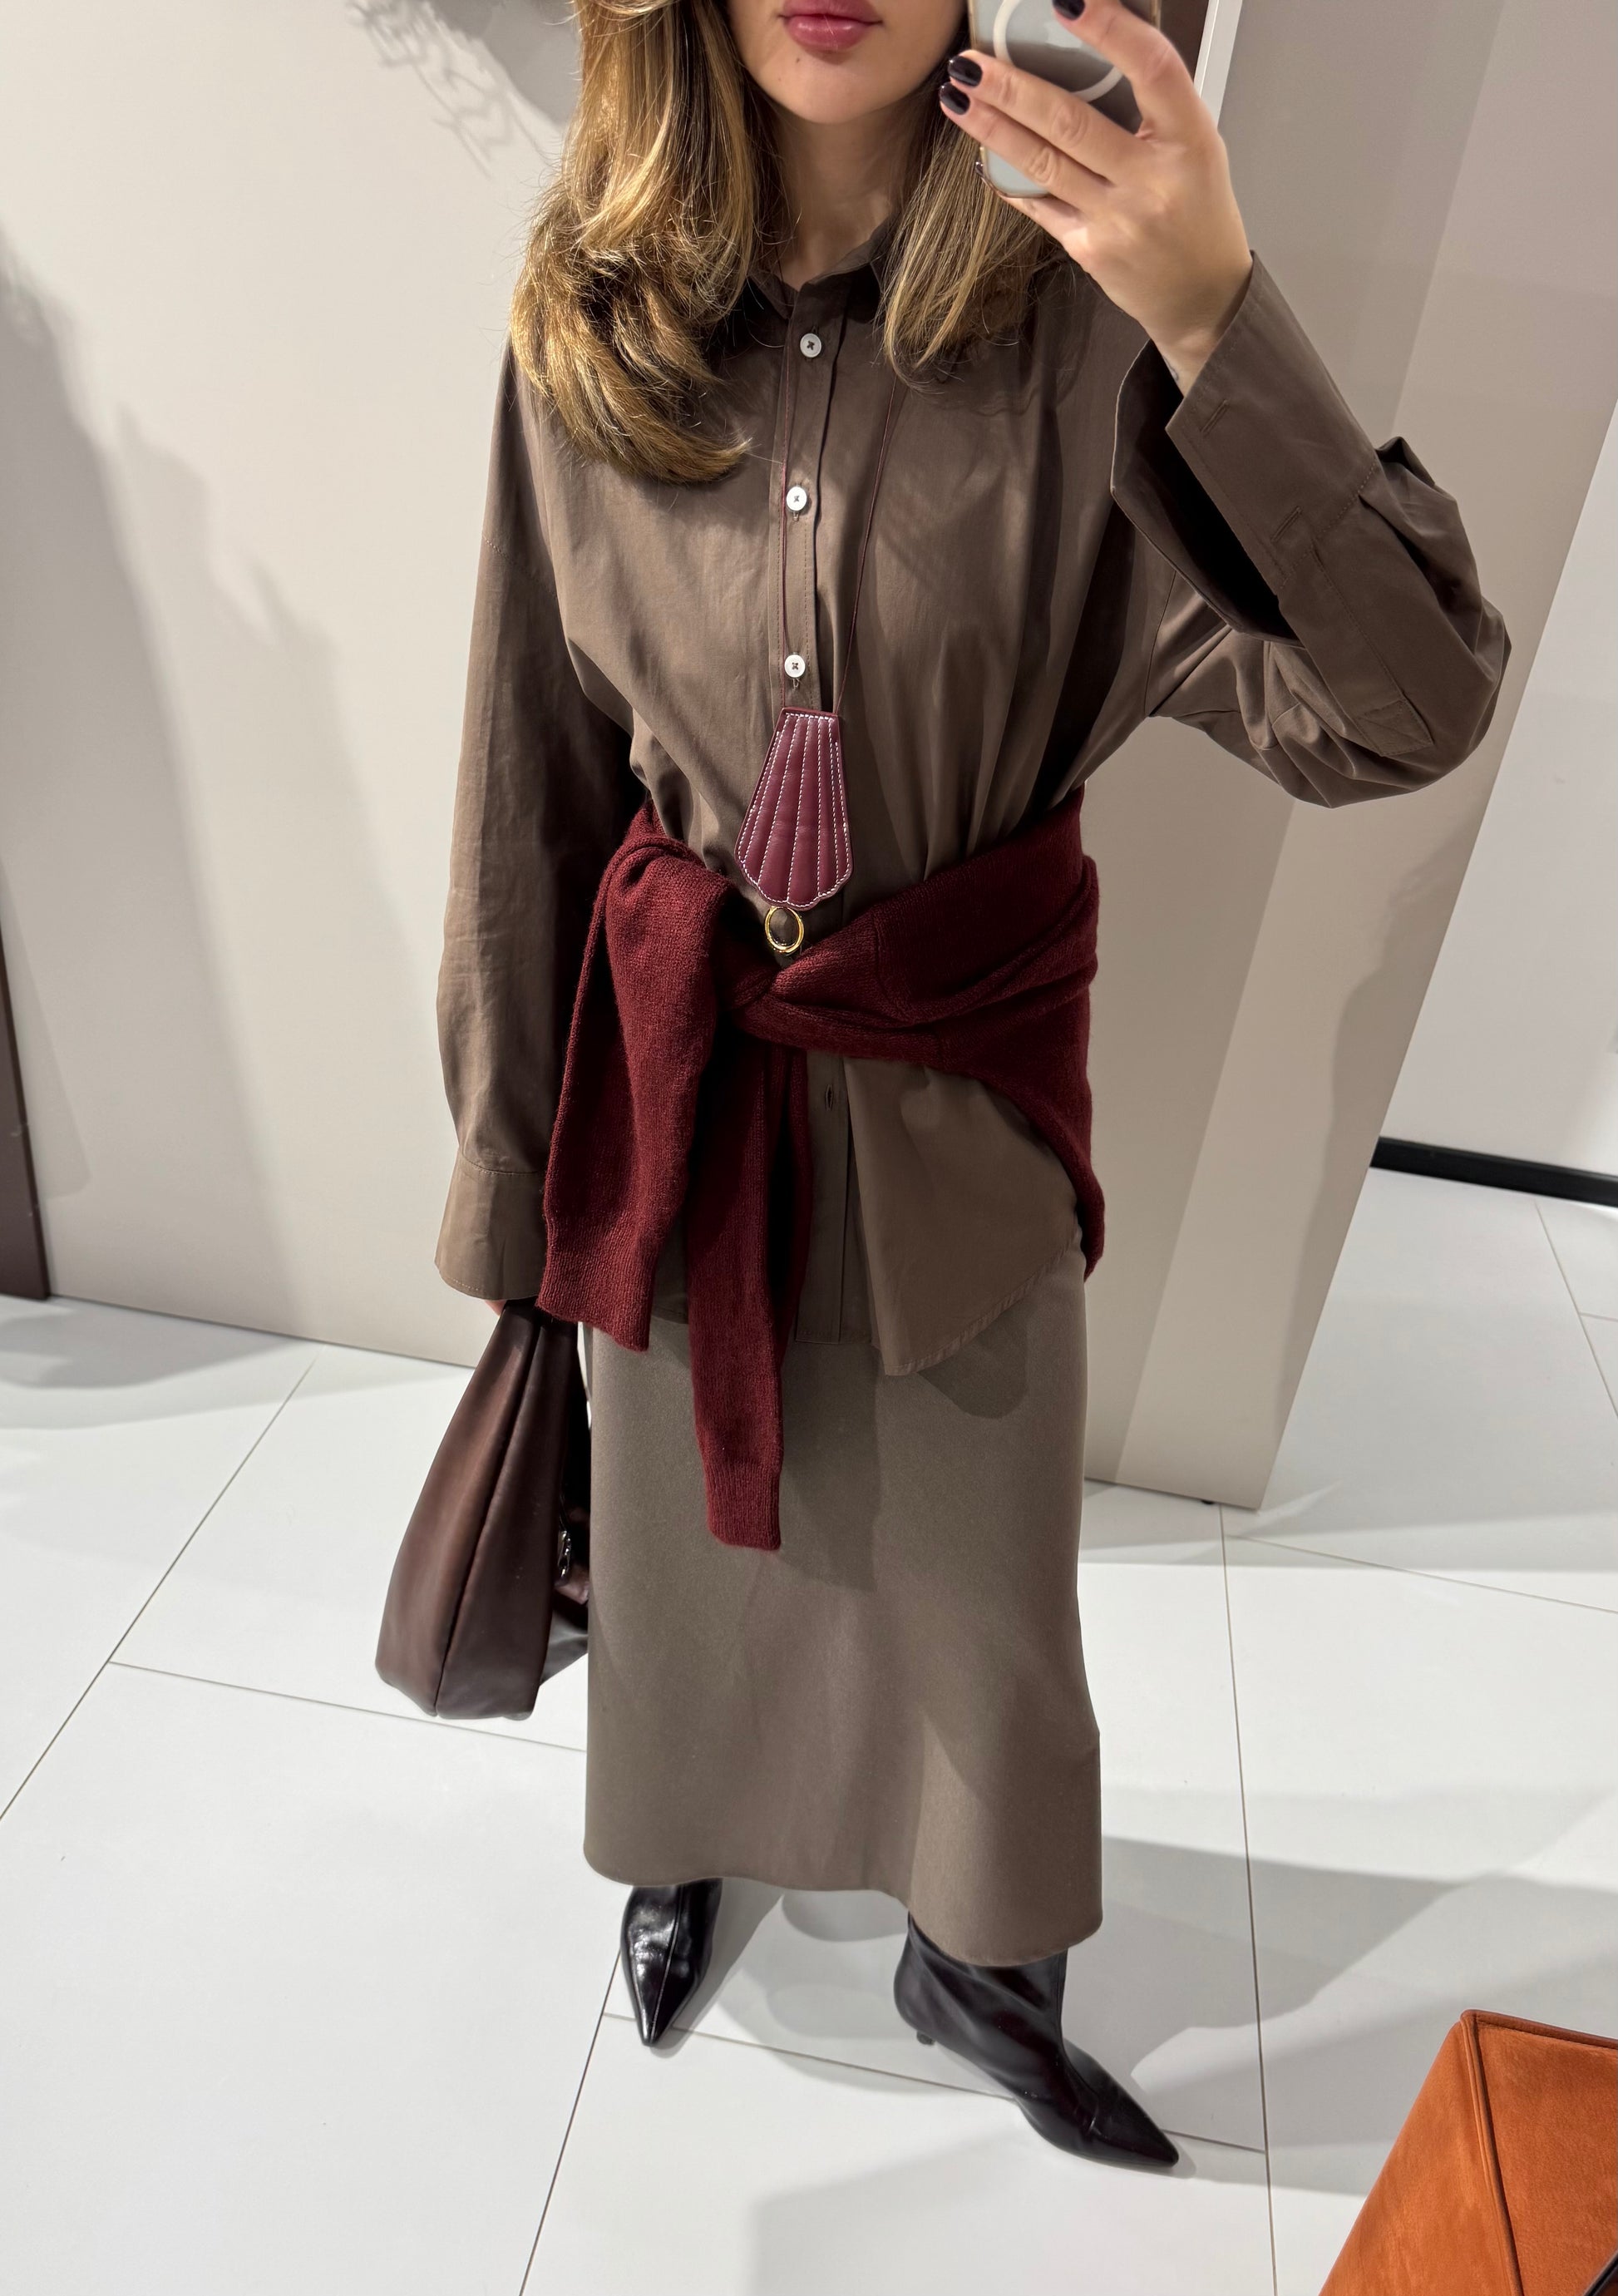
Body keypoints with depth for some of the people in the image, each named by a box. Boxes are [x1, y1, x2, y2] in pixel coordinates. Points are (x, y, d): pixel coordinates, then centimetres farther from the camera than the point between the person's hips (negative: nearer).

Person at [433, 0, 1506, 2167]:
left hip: (962, 1091, -1)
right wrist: (511, 1170, 3)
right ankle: (685, 1849, 56)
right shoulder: (592, 331, -5)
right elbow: (530, 786, -1)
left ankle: (976, 1960, 49)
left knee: (981, 1567, 17)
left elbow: (1403, 710, -18)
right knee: (687, 1528, 21)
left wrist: (1218, 317, -30)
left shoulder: (1078, 320, -11)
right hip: (675, 1071, 2)